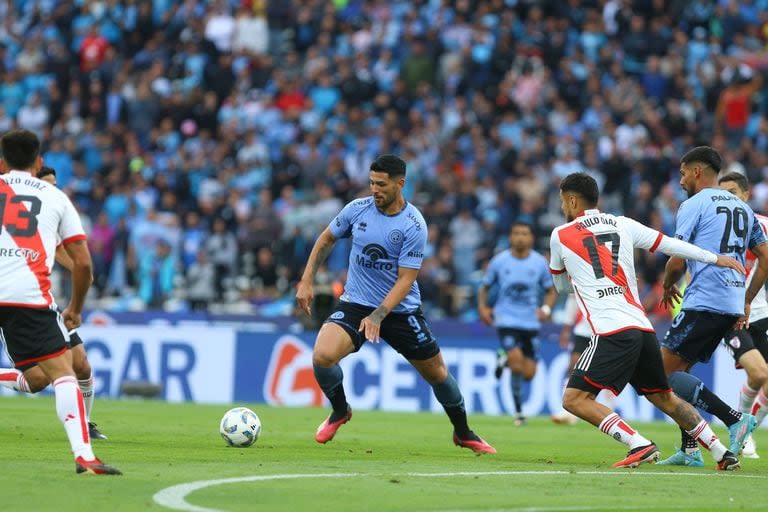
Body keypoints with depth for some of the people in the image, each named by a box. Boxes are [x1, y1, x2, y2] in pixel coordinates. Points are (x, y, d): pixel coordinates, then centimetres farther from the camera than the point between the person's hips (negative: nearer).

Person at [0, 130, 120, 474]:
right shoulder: (57, 198, 18)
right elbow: (83, 263, 17)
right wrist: (75, 309, 29)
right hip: (30, 295, -1)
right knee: (62, 372, 0)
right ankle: (83, 455, -15)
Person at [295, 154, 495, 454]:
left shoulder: (413, 225, -16)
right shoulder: (358, 209, -5)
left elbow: (405, 280, -17)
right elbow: (327, 239, 13)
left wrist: (378, 316, -28)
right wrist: (306, 282, 5)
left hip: (402, 310, -1)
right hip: (355, 303, 2)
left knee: (437, 373, 7)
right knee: (322, 356, -23)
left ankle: (463, 434, 34)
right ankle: (340, 411, 7)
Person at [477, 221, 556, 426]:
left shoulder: (540, 263, 1)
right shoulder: (499, 261, -1)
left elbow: (551, 291, 11)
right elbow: (484, 286, 11)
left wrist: (546, 308, -8)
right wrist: (482, 307, -6)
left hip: (531, 322, 2)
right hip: (506, 320, -2)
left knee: (528, 374, 0)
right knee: (516, 362, -22)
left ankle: (505, 359, 34)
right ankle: (518, 411, -6)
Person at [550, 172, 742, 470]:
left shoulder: (560, 236, 6)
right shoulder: (623, 225, 15)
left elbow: (562, 286, 22)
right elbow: (670, 245, 18)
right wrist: (716, 259, 27)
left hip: (611, 332, -6)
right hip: (643, 329, 6)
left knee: (574, 399, -8)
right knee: (664, 397, 21)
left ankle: (640, 445, -20)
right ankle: (723, 454, 20)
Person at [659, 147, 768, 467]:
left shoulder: (694, 204, -4)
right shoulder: (742, 208, 19)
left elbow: (678, 261, -7)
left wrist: (668, 286, 13)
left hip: (703, 302, -8)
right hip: (733, 306, 8)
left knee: (666, 371, -6)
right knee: (680, 371, 15)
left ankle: (734, 419, -17)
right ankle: (689, 450, 9)